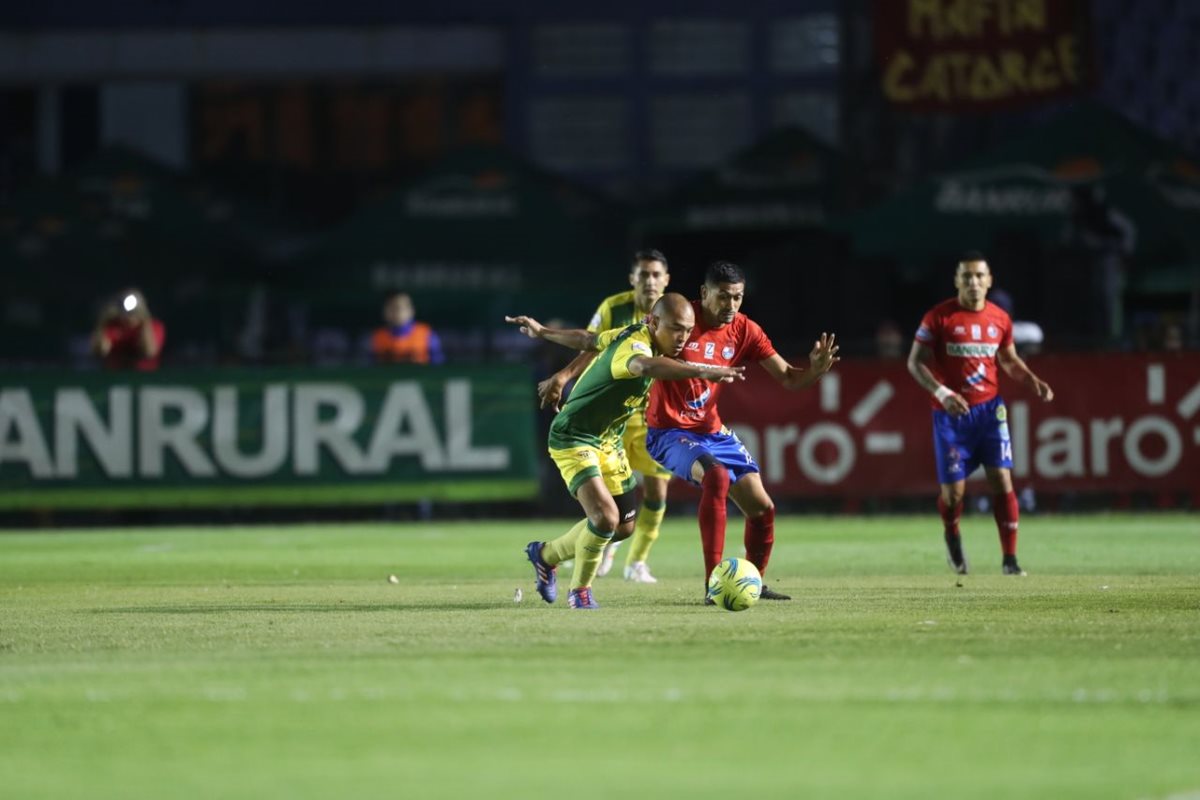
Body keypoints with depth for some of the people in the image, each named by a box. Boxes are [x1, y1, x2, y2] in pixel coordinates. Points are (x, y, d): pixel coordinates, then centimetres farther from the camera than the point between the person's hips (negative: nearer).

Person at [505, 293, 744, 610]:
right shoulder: (634, 345, -31)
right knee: (606, 516, -24)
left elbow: (587, 339, 16)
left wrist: (542, 331, 32)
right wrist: (701, 372, -70)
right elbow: (645, 365, -57)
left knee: (624, 526, 11)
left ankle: (546, 554, 33)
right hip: (573, 439, -10)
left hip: (607, 441, 10)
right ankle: (580, 591, -1)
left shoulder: (633, 334, -1)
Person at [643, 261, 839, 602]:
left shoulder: (744, 331, -2)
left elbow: (788, 378, 2)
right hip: (670, 433, -6)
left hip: (713, 431, 6)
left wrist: (815, 369, -20)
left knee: (762, 507, 3)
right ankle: (714, 584, -34)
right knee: (716, 475, -34)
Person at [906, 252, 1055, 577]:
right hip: (951, 413, -2)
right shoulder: (939, 317, -8)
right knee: (953, 490, -1)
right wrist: (941, 392, -22)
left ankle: (1010, 558, -4)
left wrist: (1033, 381, 1)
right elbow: (915, 362, -7)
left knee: (1002, 480, -9)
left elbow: (1009, 360, 20)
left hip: (989, 408, 2)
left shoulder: (1000, 319, 4)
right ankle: (952, 537, 33)